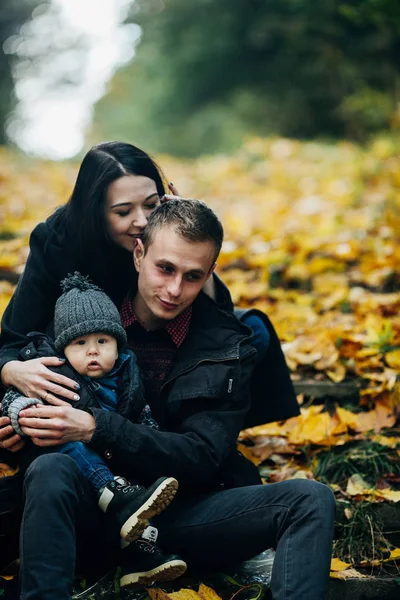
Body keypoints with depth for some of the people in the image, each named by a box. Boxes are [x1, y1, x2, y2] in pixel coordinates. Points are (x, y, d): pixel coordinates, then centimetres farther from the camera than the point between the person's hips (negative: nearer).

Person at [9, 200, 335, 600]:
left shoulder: (228, 348, -2)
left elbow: (202, 457, -11)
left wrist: (96, 429, -24)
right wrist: (21, 420, -14)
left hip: (181, 514, 1)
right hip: (98, 509, 0)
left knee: (310, 500, -21)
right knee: (50, 471, -34)